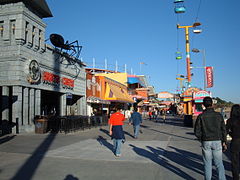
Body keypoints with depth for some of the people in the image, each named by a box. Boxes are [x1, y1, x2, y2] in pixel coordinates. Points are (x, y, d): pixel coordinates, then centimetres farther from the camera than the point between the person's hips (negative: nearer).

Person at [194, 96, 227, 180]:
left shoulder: (201, 116, -8)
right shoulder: (218, 115, -3)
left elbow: (197, 131, -7)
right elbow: (224, 130, 0)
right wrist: (224, 142, 9)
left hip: (206, 142, -1)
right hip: (217, 142, 1)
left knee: (207, 164, 10)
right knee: (219, 163, 12)